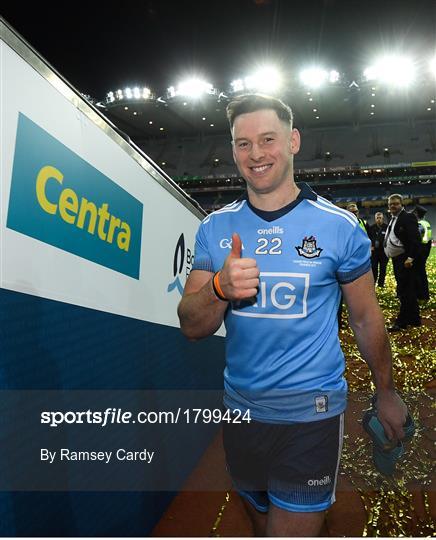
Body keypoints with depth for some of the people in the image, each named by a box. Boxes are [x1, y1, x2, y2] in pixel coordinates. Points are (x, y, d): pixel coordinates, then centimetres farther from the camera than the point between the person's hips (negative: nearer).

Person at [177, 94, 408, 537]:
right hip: (240, 408, 4)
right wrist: (221, 287, -27)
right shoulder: (214, 228, -3)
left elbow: (366, 318, 2)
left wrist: (386, 393, 11)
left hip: (311, 413, -3)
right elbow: (191, 327, -7)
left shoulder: (338, 226, -9)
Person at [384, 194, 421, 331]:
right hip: (396, 259, 9)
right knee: (405, 290, 15)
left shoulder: (408, 217, -12)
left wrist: (410, 258, -23)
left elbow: (415, 240, -19)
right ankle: (414, 319, 25)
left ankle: (401, 322, 1)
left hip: (405, 260, -9)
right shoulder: (393, 219, 15)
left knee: (405, 290, -5)